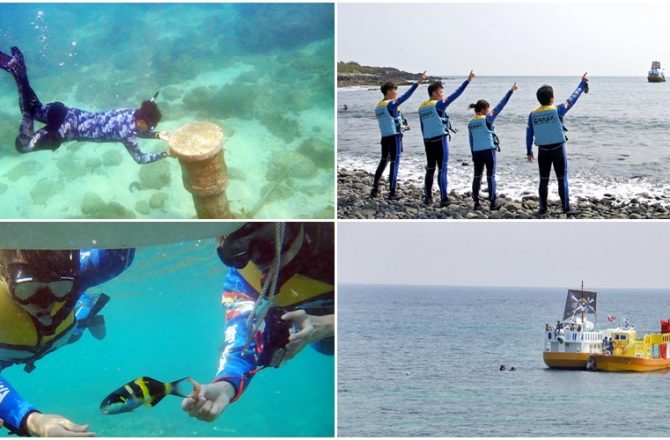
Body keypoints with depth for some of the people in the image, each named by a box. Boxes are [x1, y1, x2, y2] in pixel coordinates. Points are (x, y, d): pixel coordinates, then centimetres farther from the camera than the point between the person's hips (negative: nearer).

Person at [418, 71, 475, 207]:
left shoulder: (422, 108, 10)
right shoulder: (438, 104, -10)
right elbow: (455, 94, -14)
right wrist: (468, 80, -12)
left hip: (428, 141, 7)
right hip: (440, 140, -7)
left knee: (430, 169, 14)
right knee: (442, 169, -6)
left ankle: (428, 197, 16)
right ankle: (444, 199, -9)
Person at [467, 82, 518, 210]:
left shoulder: (471, 123, 6)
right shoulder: (487, 119, -10)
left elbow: (471, 141, 10)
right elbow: (500, 106, -10)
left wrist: (473, 155, 17)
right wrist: (511, 91, -8)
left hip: (476, 152, 5)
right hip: (488, 150, -5)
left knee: (477, 176, 10)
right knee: (491, 177, 2)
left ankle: (476, 202, 9)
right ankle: (493, 203, 4)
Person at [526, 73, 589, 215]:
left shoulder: (533, 114, 0)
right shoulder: (557, 110, -10)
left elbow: (529, 134, 5)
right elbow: (573, 98, -1)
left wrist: (529, 151, 14)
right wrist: (583, 83, 10)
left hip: (543, 151, 3)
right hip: (558, 149, -3)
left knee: (543, 180, 10)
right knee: (562, 179, 2)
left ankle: (543, 208, 12)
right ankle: (566, 208, 3)